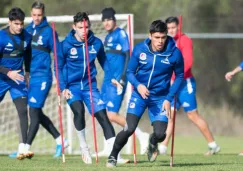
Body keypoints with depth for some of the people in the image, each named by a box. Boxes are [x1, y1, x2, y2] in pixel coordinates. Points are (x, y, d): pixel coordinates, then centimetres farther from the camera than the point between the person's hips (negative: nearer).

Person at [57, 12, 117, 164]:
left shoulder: (96, 43, -3)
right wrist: (63, 87, -8)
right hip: (72, 87, -2)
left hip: (90, 86, 2)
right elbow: (59, 67, 0)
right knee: (79, 111, -26)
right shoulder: (66, 45, -10)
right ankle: (83, 147, -5)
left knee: (103, 116, -8)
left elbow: (104, 62, 11)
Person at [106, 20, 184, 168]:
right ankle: (113, 157, 8)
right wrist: (138, 85, -23)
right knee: (129, 129, -16)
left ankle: (153, 143, 30)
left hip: (160, 97, 0)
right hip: (140, 93, 0)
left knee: (160, 134, -10)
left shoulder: (175, 53, -14)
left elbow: (179, 76, 0)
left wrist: (169, 98, -7)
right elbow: (130, 72, -2)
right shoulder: (139, 50, -13)